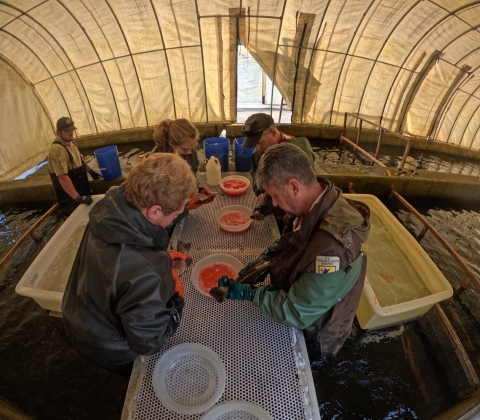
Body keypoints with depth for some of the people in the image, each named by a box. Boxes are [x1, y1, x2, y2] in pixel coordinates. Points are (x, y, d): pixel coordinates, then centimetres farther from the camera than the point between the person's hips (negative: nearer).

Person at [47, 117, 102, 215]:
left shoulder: (70, 142, 4)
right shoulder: (57, 150, -28)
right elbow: (63, 178, -34)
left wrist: (91, 171, 20)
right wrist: (78, 198, -35)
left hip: (81, 190, 9)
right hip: (70, 197, -9)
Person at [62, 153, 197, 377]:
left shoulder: (108, 209, -23)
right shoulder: (144, 273, -46)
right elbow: (150, 342, -28)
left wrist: (161, 258, -7)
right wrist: (176, 296, -16)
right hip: (108, 348, -5)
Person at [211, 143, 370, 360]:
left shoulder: (332, 247, -43)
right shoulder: (318, 203, -16)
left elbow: (296, 313, -31)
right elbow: (298, 241, 4)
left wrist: (247, 293, -24)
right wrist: (268, 257, -10)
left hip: (312, 336, -6)